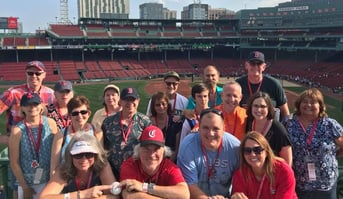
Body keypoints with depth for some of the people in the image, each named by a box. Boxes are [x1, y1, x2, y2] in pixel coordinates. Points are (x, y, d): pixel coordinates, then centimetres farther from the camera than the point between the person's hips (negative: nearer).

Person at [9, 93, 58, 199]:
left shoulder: (50, 123, -7)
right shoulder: (17, 130, -11)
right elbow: (14, 162, -7)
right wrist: (25, 187, -6)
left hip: (50, 181, 1)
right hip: (27, 182, -1)